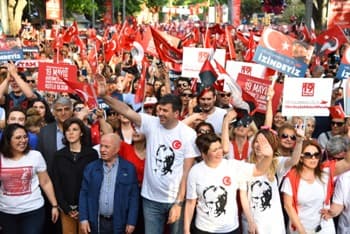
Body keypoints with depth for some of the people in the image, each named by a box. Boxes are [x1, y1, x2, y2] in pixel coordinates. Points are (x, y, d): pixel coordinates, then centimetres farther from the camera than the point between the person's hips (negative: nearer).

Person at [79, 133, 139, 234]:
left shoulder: (129, 169, -2)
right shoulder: (91, 168, 4)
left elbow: (133, 197, -2)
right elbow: (84, 194, 4)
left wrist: (131, 222, -6)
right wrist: (83, 219, -3)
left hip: (119, 223, -1)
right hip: (96, 222, 2)